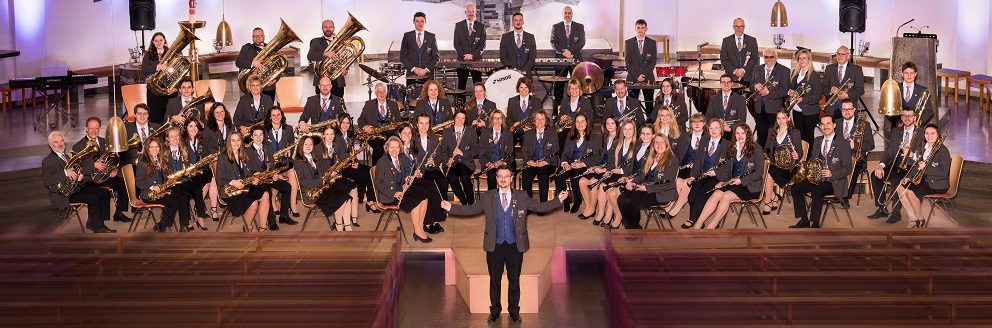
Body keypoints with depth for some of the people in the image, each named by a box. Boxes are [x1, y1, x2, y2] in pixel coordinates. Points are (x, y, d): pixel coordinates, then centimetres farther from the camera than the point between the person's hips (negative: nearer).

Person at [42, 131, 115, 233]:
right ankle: (97, 228, -13)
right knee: (93, 199, -25)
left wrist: (80, 176, 2)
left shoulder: (66, 156, 20)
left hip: (77, 187, 9)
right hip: (65, 194, -9)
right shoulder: (47, 161, -8)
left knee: (105, 193, -3)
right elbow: (48, 181, -22)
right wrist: (65, 172, -32)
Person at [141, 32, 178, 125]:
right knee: (154, 118, -1)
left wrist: (176, 87, -10)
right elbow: (144, 71, -9)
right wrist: (158, 67, -24)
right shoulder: (148, 55, 5)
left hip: (169, 90, 0)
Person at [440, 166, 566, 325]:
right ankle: (495, 310, 20)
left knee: (514, 280, 7)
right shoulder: (488, 197, 3)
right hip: (495, 246, 0)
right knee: (494, 280, 7)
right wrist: (450, 207, -4)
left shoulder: (522, 197, 3)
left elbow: (540, 207, 4)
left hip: (515, 246, 0)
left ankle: (514, 311, 20)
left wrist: (558, 200, -6)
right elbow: (470, 209, 4)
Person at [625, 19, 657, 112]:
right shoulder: (628, 43, 7)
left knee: (649, 104, -2)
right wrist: (636, 76, -9)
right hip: (632, 78, 0)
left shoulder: (652, 43, 8)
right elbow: (628, 62, 2)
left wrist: (643, 74, -11)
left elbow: (653, 61, 2)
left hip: (648, 78, 0)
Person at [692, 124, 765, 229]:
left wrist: (741, 180, -15)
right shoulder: (732, 148, 16)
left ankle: (711, 227, -30)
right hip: (733, 183, 5)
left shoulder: (756, 149, -2)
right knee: (716, 194, -23)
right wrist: (723, 181, 2)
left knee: (726, 196, -30)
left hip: (750, 186, -5)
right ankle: (697, 225, -32)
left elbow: (759, 172, -7)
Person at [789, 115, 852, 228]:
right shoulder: (817, 141, 13)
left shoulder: (843, 144, -6)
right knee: (796, 187, -13)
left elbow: (847, 169, -9)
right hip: (817, 179, 7)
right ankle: (804, 221, -8)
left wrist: (832, 174, -26)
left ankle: (815, 224, -26)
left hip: (834, 182, -7)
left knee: (816, 190, -34)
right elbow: (812, 159, 25)